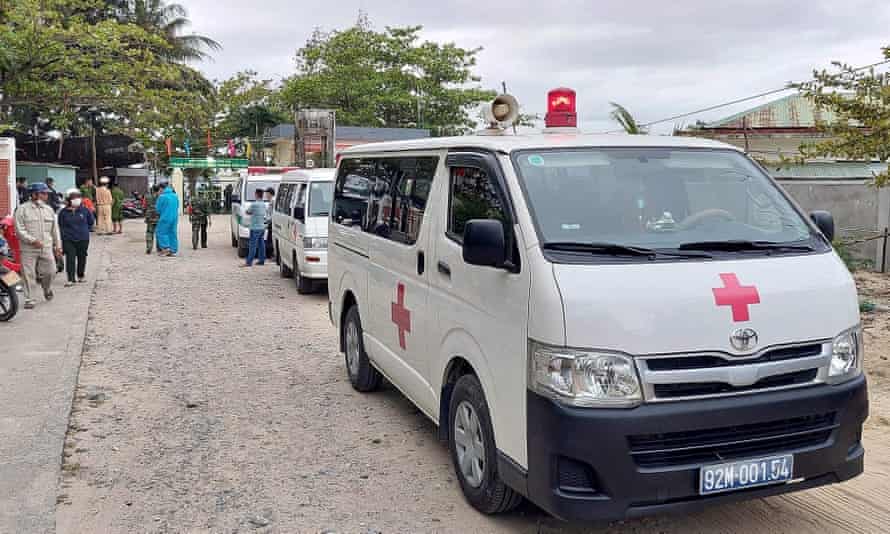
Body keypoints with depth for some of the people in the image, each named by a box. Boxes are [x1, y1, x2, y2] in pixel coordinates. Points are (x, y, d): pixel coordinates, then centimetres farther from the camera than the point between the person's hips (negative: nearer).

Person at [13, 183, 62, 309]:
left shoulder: (49, 210, 13)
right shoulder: (22, 209, -3)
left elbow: (55, 229, 18)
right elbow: (19, 229, -8)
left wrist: (58, 245, 14)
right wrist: (32, 240, -17)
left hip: (46, 248, 4)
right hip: (28, 249, -4)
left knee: (50, 271, 2)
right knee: (29, 275, -1)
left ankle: (47, 289, 33)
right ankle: (29, 299, 7)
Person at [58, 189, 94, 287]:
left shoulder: (84, 210, -1)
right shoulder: (63, 212, -3)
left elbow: (91, 222, 14)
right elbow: (61, 226, 4)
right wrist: (64, 234, -4)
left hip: (83, 239, 2)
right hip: (68, 239, -1)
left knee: (82, 258, 12)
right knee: (70, 259, -7)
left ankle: (81, 275, 31)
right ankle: (70, 279, -5)